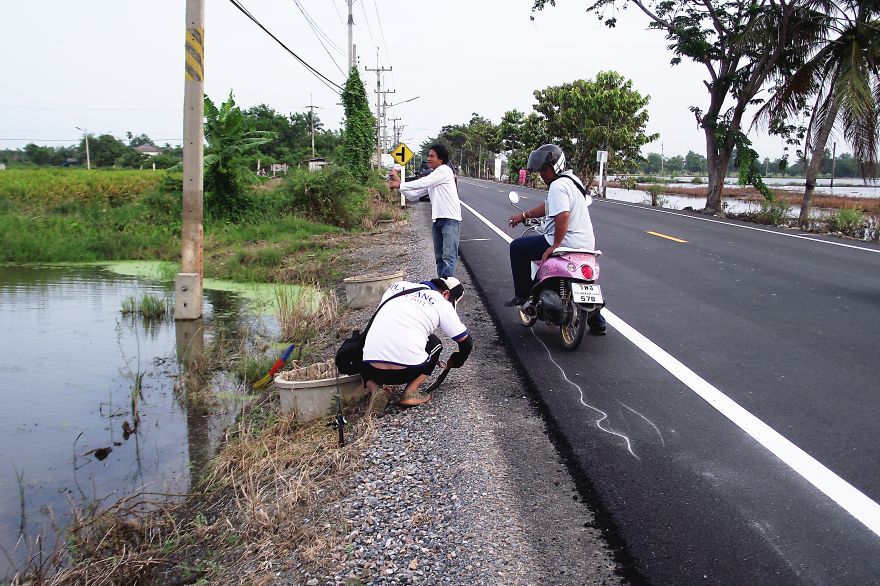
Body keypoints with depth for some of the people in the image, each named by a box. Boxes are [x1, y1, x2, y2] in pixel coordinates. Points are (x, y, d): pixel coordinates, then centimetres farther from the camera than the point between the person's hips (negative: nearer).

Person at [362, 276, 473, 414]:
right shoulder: (442, 303, 7)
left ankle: (375, 389, 7)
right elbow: (466, 342, 11)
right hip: (406, 372, -3)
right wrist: (453, 363, 32)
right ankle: (411, 392, 9)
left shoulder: (397, 286, 18)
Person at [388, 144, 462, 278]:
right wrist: (398, 186, 0)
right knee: (439, 256, 11)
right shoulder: (432, 176, 20)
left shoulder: (444, 170, -6)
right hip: (437, 220, 9)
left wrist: (400, 184, -8)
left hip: (450, 219, -9)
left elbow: (422, 183, -14)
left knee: (448, 256, -14)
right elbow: (413, 193, 15)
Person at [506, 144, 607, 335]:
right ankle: (597, 323, 36)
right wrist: (524, 215, 23)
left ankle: (523, 295, 7)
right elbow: (549, 206, 24)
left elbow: (563, 215, -30)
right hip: (586, 245, 10)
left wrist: (555, 245, -29)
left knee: (518, 247, 2)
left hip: (566, 243, -10)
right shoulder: (572, 179, 16)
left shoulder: (558, 185, -16)